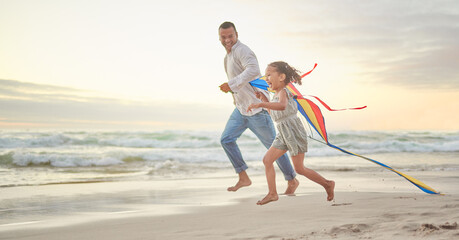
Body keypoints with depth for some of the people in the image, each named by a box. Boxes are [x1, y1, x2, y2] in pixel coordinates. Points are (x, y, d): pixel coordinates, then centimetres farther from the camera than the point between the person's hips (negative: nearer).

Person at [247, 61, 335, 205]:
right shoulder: (276, 94, 16)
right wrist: (264, 99, 22)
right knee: (267, 159, 3)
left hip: (293, 131, -9)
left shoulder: (283, 92, -14)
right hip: (282, 134, 9)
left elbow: (282, 106, -38)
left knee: (299, 169, -7)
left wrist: (261, 104, -45)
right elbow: (273, 113, 30)